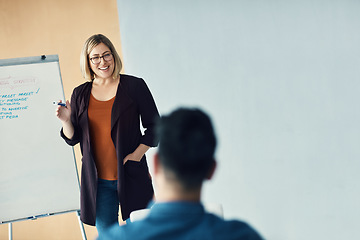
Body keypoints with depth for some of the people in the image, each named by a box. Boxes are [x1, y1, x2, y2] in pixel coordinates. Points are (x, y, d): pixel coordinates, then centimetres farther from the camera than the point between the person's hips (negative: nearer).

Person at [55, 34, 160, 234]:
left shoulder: (134, 86, 0)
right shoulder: (80, 94, 8)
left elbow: (154, 125, 2)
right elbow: (73, 139, 10)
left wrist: (138, 153, -9)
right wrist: (66, 121, -10)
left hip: (131, 176, -2)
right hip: (98, 180, 2)